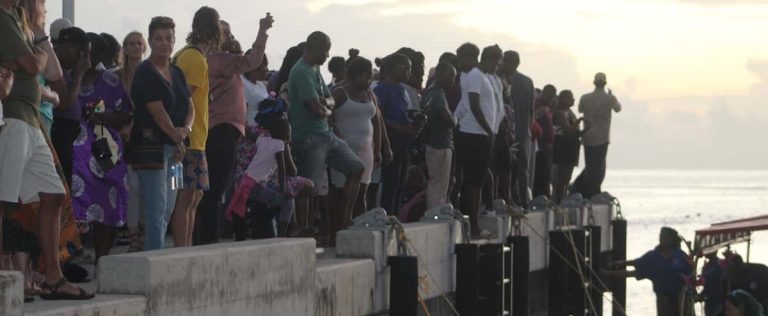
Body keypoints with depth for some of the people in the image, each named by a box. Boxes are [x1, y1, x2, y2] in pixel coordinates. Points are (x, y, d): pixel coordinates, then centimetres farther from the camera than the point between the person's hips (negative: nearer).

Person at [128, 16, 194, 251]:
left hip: (174, 148, 8)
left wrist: (185, 129, -7)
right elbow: (157, 112, -12)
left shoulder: (177, 73, 17)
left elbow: (190, 108, 13)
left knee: (166, 212, 9)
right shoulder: (145, 73, -7)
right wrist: (176, 137, -8)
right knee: (156, 209, -11)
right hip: (152, 145, -8)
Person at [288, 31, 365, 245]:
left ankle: (344, 221, 13)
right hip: (309, 137, -10)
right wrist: (327, 109, 2)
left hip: (325, 134, 10)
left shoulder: (315, 70, 16)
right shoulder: (302, 72, -16)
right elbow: (317, 108, -22)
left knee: (357, 168, 11)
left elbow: (330, 102, 18)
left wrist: (325, 104, -8)